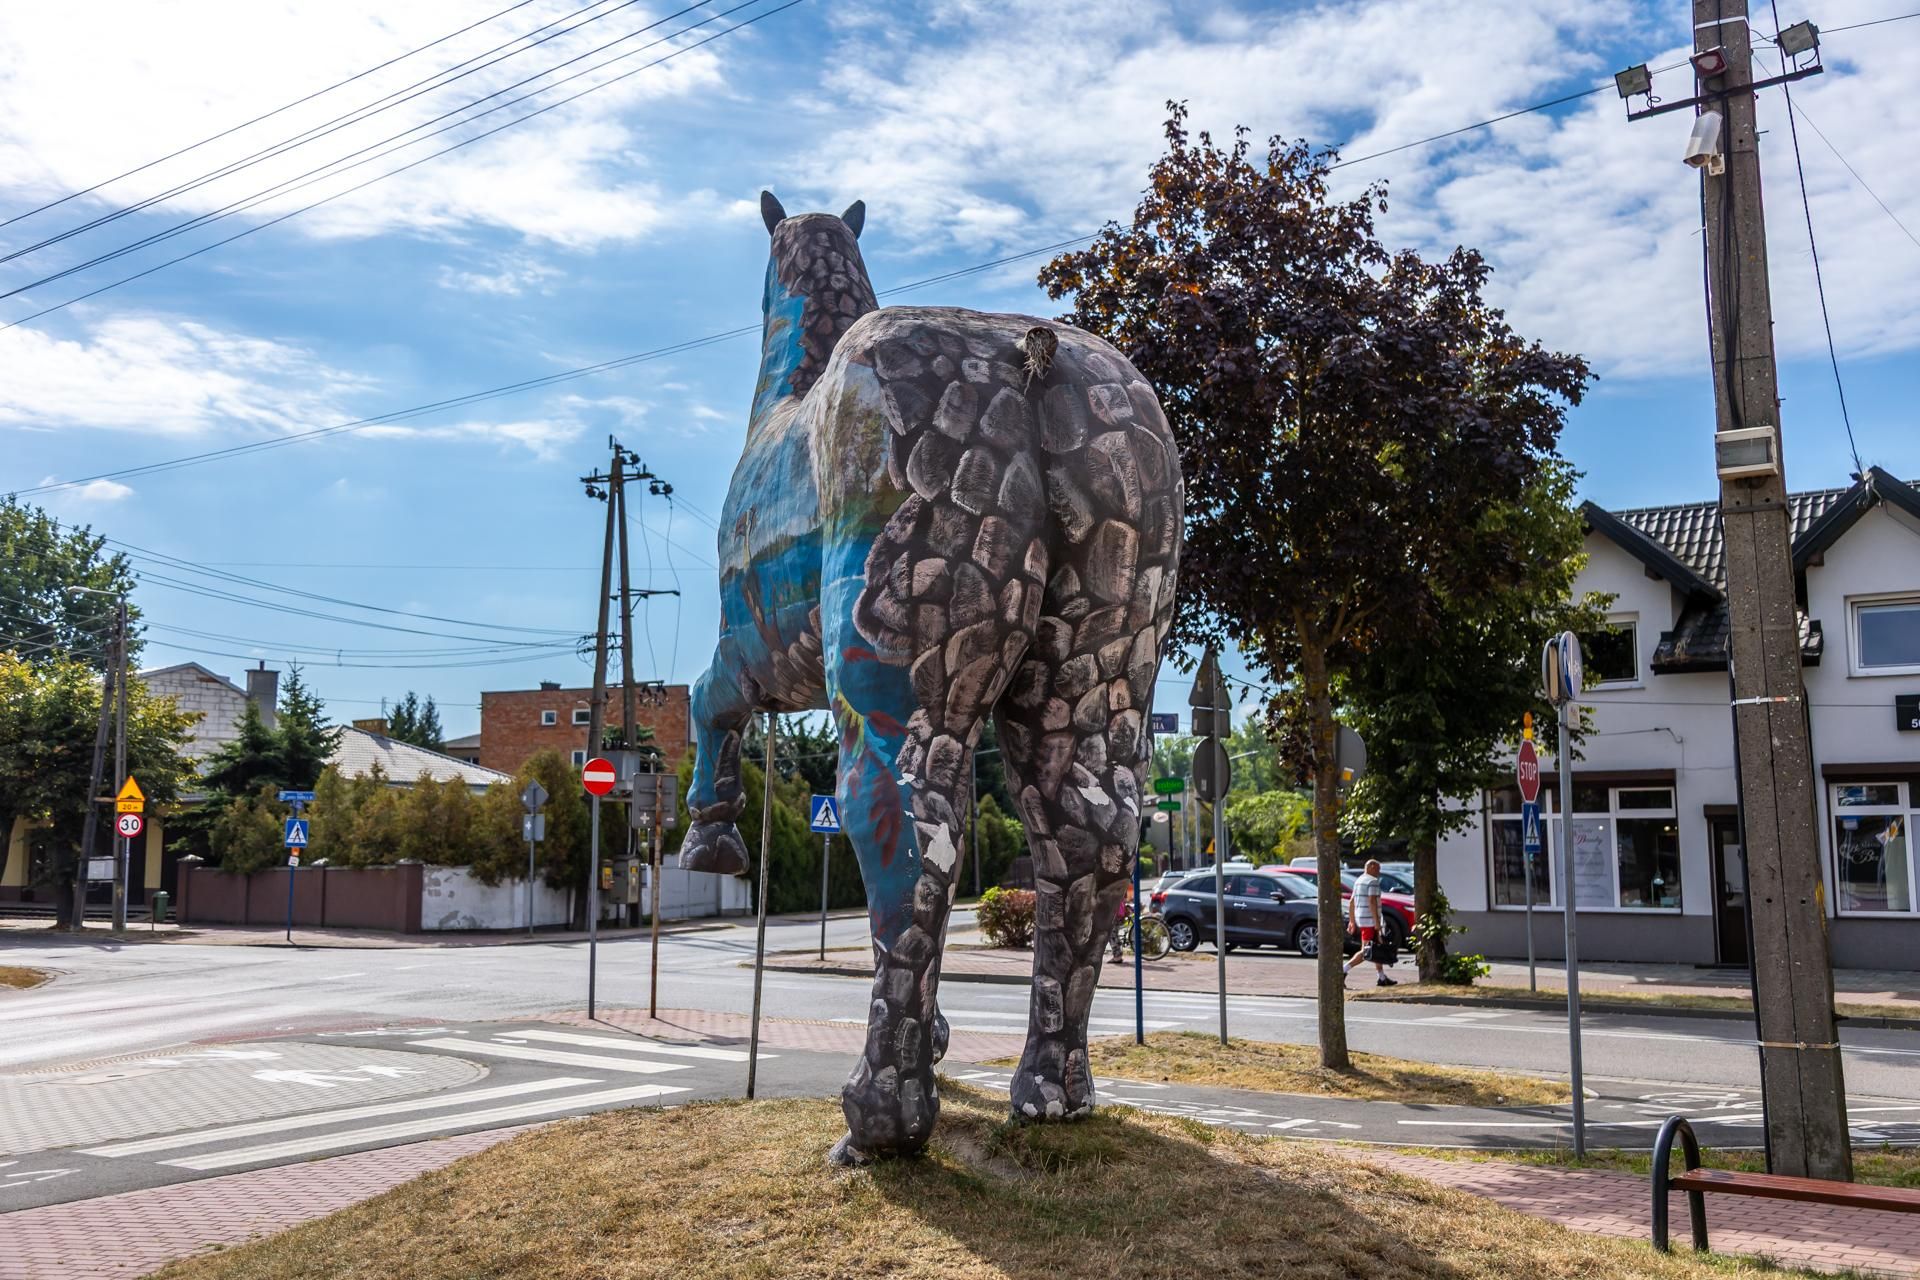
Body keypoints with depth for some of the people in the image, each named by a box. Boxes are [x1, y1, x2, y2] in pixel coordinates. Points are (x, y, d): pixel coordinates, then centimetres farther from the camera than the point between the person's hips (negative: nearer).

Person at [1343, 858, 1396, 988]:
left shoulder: (1358, 881, 17)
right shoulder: (1373, 881, -11)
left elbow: (1351, 902, 18)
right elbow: (1372, 902, -21)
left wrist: (1352, 921, 19)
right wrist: (1377, 921, -21)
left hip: (1360, 919, 10)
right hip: (1370, 920, -10)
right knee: (1366, 952, -9)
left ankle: (1382, 978, 18)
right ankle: (1343, 971, -17)